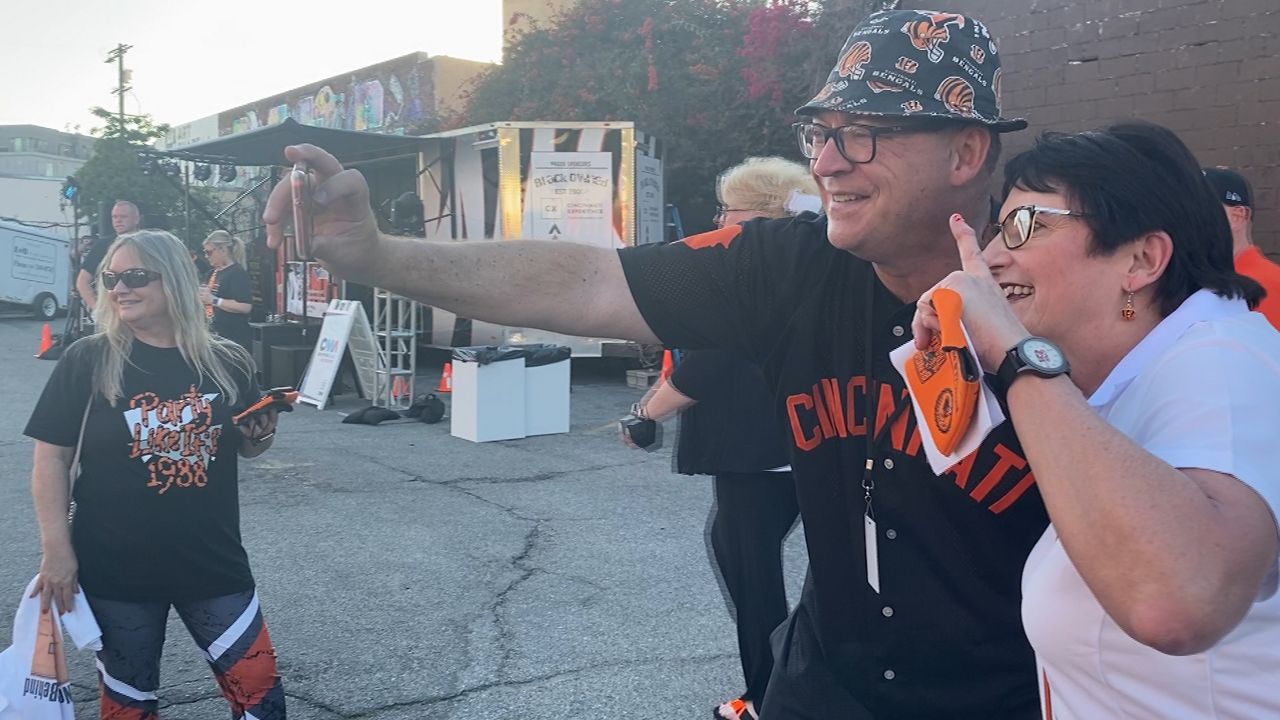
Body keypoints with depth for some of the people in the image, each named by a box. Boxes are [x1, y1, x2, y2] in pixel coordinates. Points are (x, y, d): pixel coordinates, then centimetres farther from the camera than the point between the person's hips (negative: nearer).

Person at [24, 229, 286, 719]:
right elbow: (51, 457, -5)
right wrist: (56, 549, -10)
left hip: (212, 561, 1)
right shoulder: (87, 360, -6)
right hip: (114, 568, -1)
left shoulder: (226, 363, -1)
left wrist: (262, 434, -9)